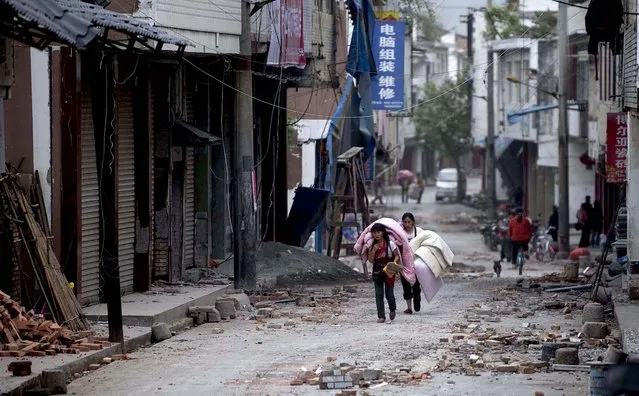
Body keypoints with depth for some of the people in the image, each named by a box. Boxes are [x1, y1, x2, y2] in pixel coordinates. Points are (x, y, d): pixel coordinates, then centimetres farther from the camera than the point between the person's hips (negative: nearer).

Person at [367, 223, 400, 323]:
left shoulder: (390, 244, -9)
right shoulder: (372, 246, 1)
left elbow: (397, 255, -4)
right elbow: (371, 260, -3)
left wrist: (394, 262, -24)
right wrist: (373, 250, -17)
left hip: (389, 271, -3)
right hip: (377, 272, 3)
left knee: (389, 294, 1)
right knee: (378, 295, -2)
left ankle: (392, 310, 32)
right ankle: (381, 316, 3)